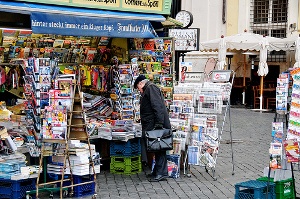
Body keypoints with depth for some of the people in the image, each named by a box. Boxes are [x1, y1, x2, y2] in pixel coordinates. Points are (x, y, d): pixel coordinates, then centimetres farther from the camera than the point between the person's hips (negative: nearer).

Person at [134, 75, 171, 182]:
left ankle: (161, 173, -7)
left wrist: (159, 123, -25)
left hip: (156, 125, -10)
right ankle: (157, 172, 15)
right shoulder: (147, 90, 26)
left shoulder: (151, 88, -7)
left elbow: (157, 106, -19)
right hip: (151, 126, 10)